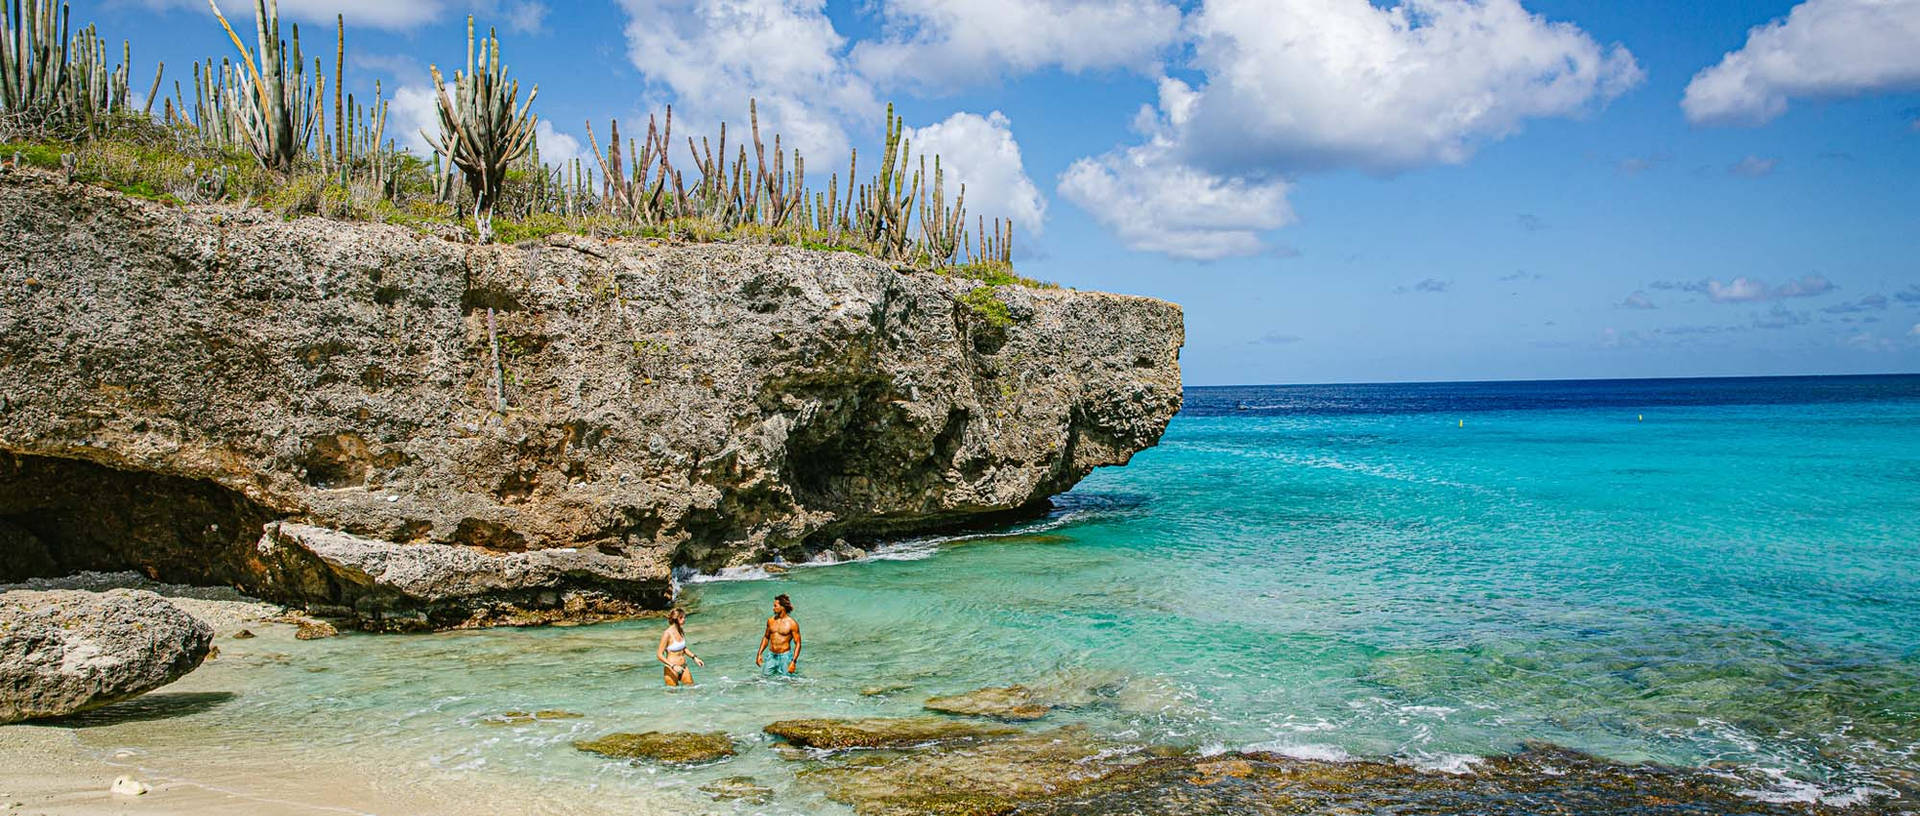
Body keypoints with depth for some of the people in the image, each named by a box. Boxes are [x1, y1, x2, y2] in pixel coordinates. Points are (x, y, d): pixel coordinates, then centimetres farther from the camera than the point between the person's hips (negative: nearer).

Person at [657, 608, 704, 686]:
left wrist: (694, 657, 13)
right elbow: (659, 654, -18)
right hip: (672, 670, -7)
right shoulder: (667, 634, -18)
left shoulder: (681, 631, 5)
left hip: (683, 667, 7)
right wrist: (673, 666, -25)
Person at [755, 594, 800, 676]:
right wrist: (759, 654, 10)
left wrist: (793, 662, -17)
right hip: (771, 656, 5)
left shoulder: (792, 624, -10)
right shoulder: (771, 621, 5)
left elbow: (797, 644, -10)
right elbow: (766, 637, 18)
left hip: (785, 656, -5)